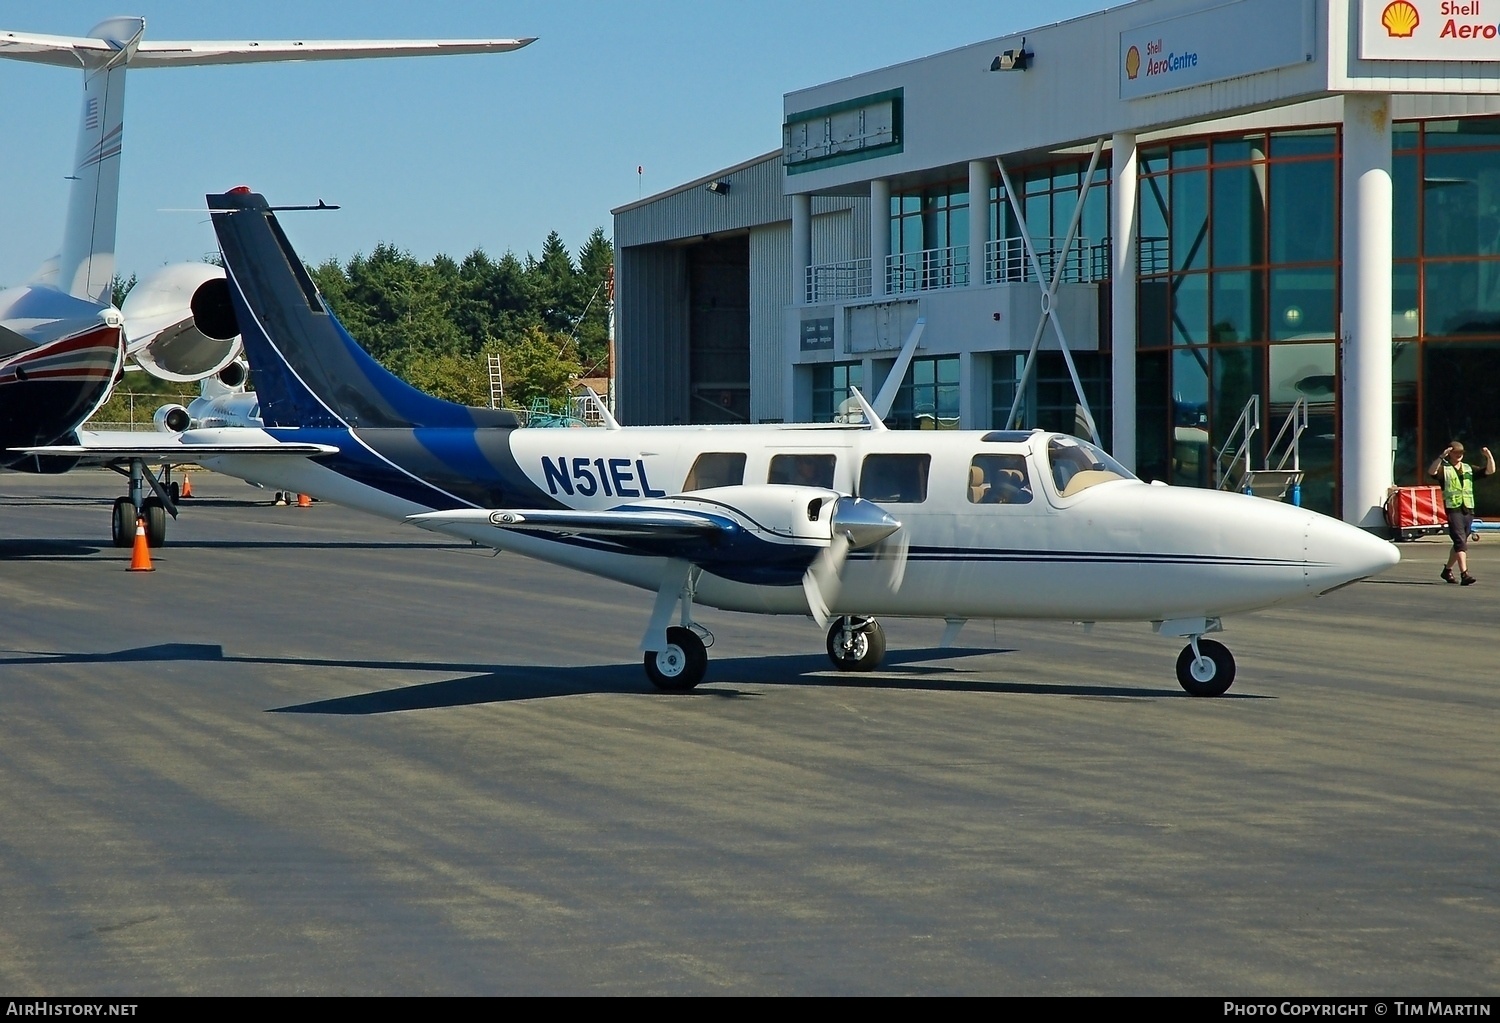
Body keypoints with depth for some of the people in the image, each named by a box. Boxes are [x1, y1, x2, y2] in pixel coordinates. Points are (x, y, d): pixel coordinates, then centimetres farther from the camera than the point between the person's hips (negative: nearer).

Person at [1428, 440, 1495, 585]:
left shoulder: (1469, 469, 17)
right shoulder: (1444, 468, 1)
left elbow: (1490, 471, 14)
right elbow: (1431, 472, -20)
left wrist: (1489, 456, -3)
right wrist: (1441, 457, -30)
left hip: (1468, 509, 6)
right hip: (1453, 509, -6)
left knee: (1460, 543, 14)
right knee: (1460, 542, -16)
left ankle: (1447, 570, 31)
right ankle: (1464, 574, -23)